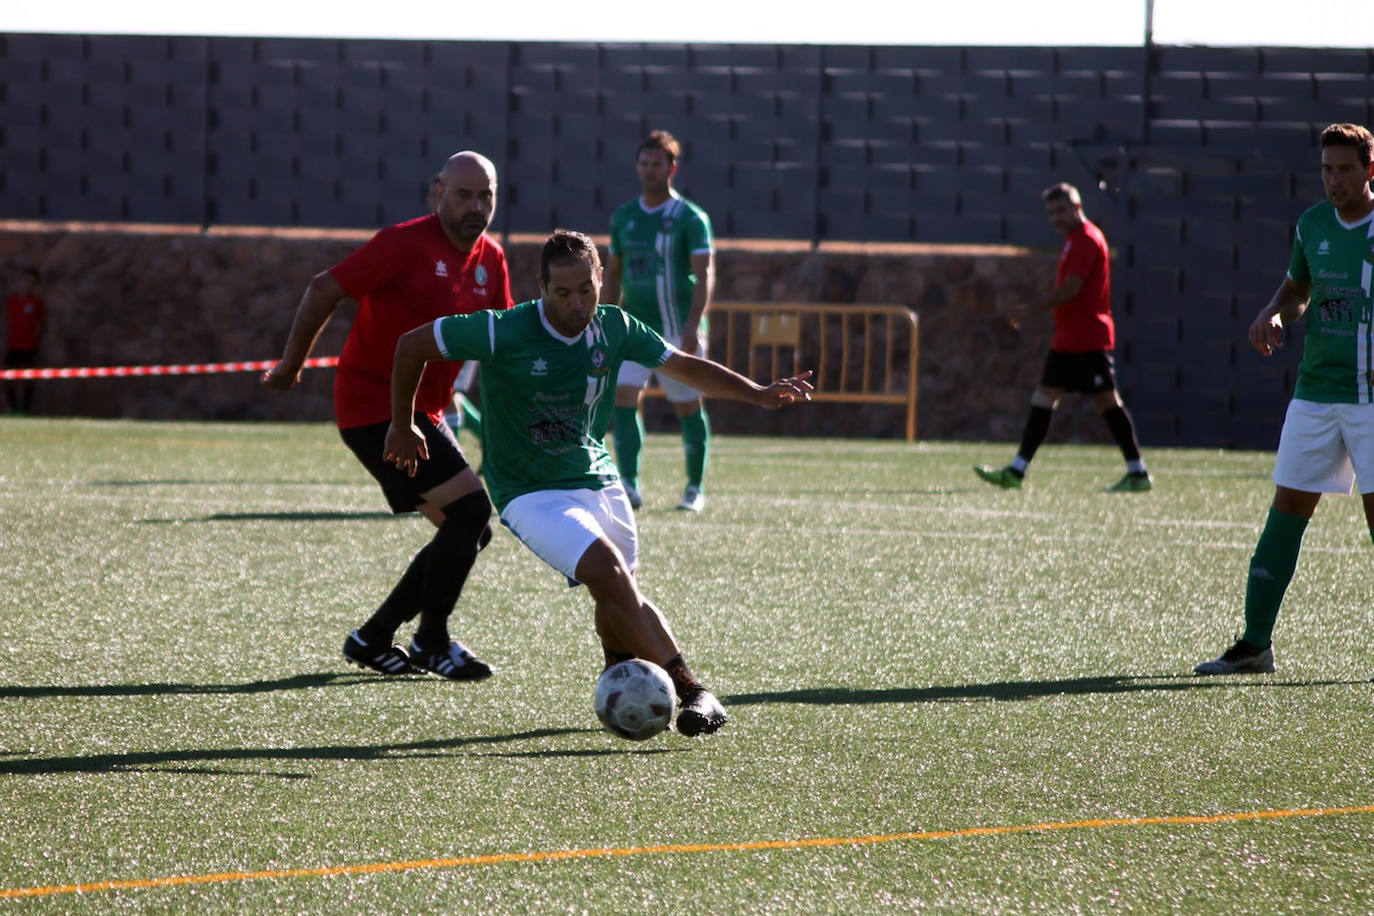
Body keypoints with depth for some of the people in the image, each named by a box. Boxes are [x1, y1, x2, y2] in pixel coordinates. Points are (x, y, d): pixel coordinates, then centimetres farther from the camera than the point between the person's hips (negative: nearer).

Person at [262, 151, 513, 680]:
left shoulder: (490, 260, 8)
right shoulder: (406, 244, -15)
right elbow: (325, 290, -12)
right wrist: (292, 363, -5)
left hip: (422, 412, 9)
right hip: (375, 407, -9)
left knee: (470, 531, 8)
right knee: (471, 509, -17)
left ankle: (373, 638, 16)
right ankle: (431, 642, -3)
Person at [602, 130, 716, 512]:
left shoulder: (690, 218, -5)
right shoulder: (623, 216, 11)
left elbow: (705, 274, -13)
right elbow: (614, 272, 20)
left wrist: (694, 325, -25)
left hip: (678, 330, -4)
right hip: (636, 327, 4)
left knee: (688, 407, 5)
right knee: (623, 397, -14)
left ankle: (695, 488, 19)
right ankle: (629, 485, -18)